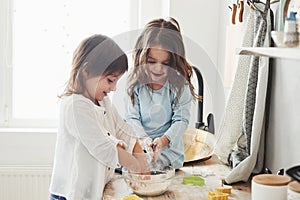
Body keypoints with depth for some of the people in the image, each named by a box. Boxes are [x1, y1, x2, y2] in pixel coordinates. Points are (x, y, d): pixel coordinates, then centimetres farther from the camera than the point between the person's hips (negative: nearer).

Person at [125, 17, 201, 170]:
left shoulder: (179, 85, -6)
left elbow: (181, 120, -7)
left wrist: (164, 140, -24)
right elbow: (132, 117, -3)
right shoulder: (135, 83, -1)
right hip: (139, 144, 3)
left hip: (169, 147, -3)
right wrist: (143, 138, -22)